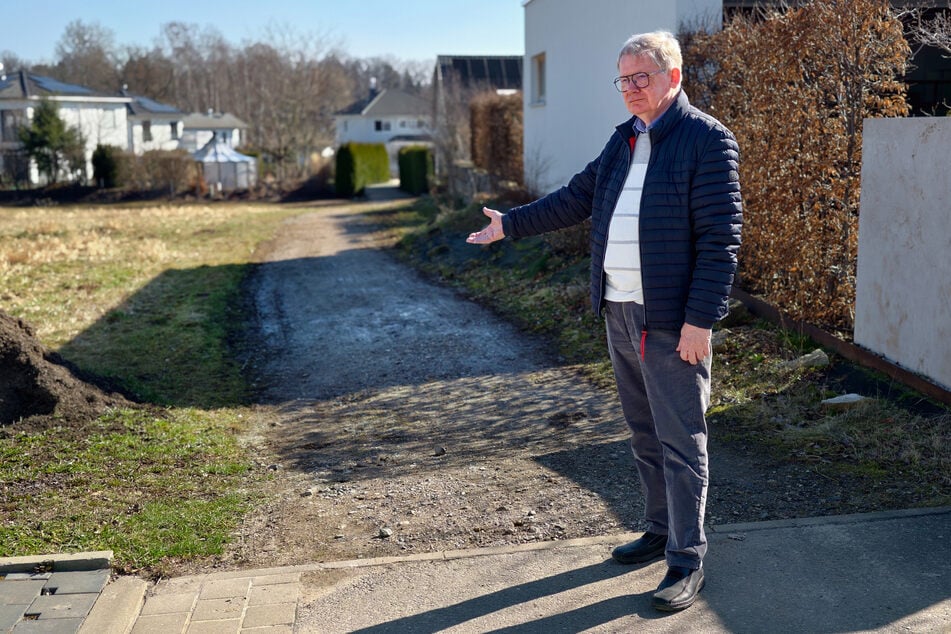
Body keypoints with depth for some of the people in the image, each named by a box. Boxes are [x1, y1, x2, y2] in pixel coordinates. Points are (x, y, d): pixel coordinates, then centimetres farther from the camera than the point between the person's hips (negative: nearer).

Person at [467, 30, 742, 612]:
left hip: (672, 322, -8)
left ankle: (688, 562, 11)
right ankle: (661, 530, 33)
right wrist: (511, 223, 23)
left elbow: (721, 238, -15)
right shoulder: (624, 140, 14)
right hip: (619, 313, 8)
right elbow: (577, 198, 23)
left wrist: (700, 319, -20)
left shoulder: (707, 139, -10)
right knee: (645, 434, 18)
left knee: (681, 442, 0)